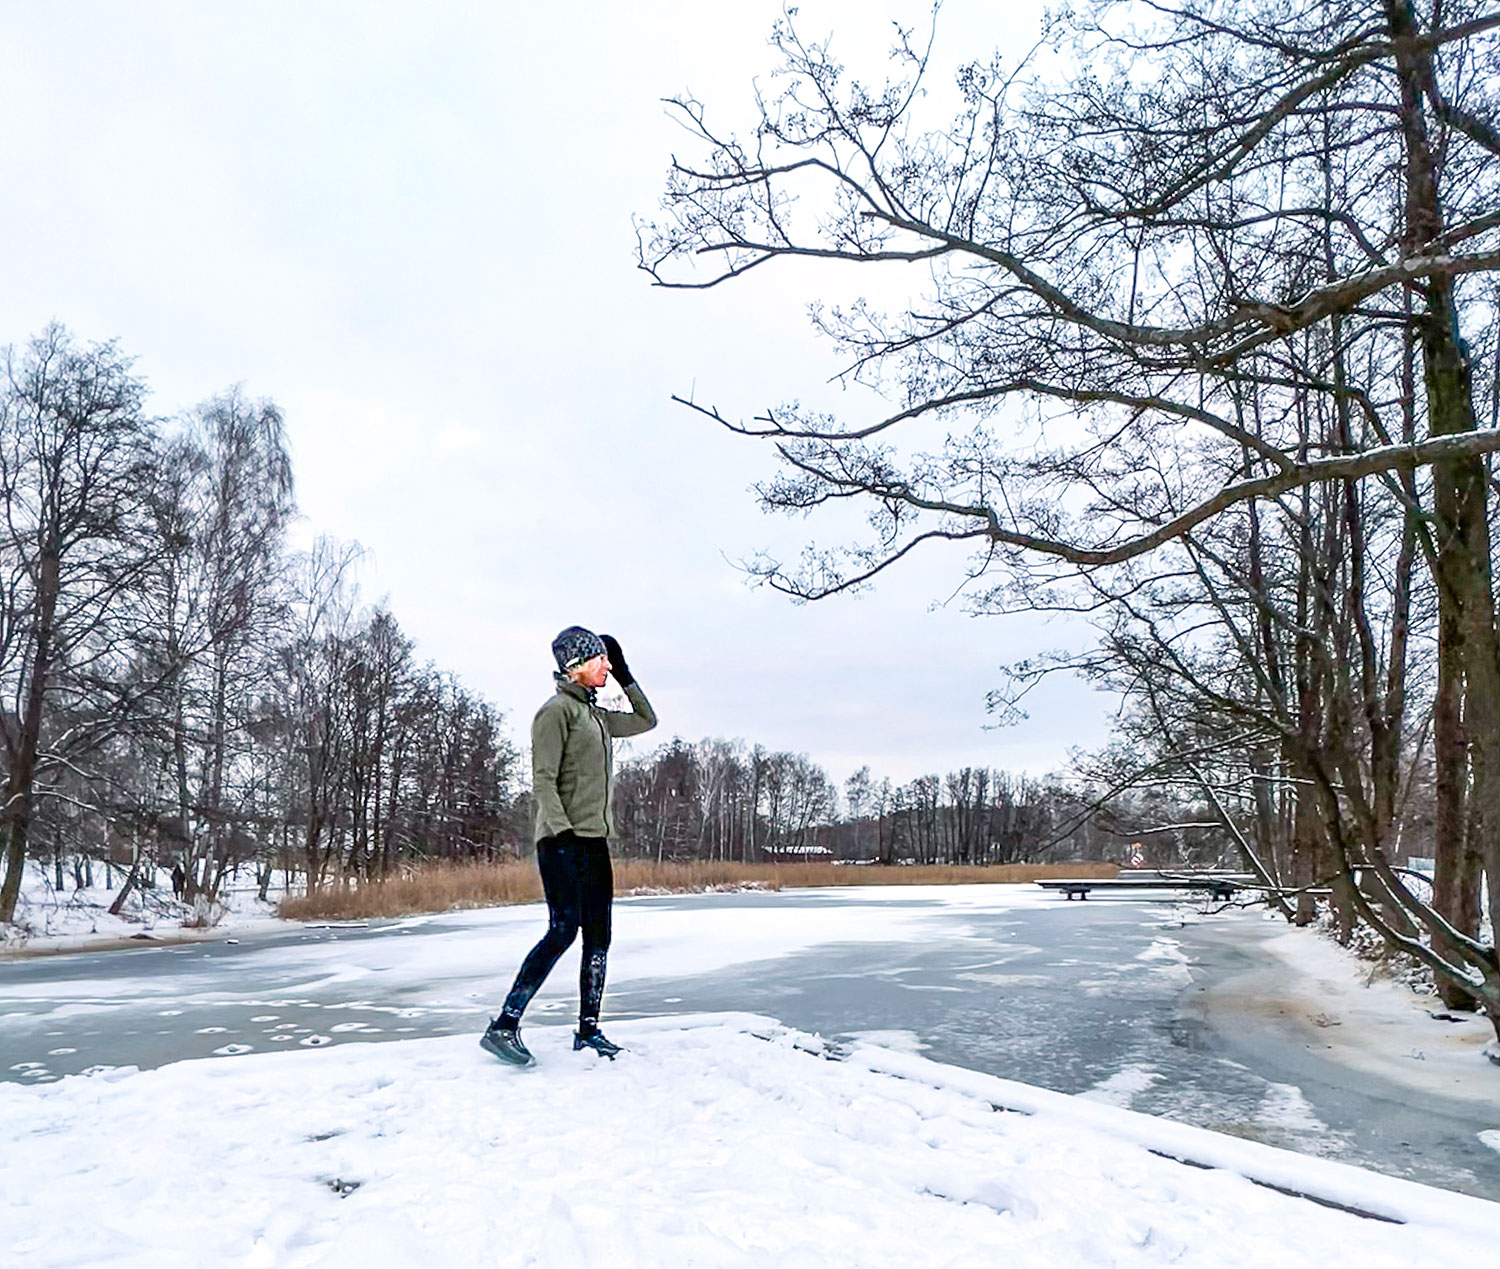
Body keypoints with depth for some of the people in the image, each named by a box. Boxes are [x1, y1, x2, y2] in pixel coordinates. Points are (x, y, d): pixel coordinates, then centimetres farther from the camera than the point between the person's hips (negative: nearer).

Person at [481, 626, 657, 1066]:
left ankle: (588, 1031, 13)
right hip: (563, 840, -9)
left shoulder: (597, 715, 19)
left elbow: (646, 720, 32)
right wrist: (560, 830, -23)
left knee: (598, 935, 6)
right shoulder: (557, 710, -6)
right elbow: (543, 780, -13)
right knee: (564, 929, -15)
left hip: (595, 840, 9)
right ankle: (504, 1026, -11)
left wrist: (625, 676, 24)